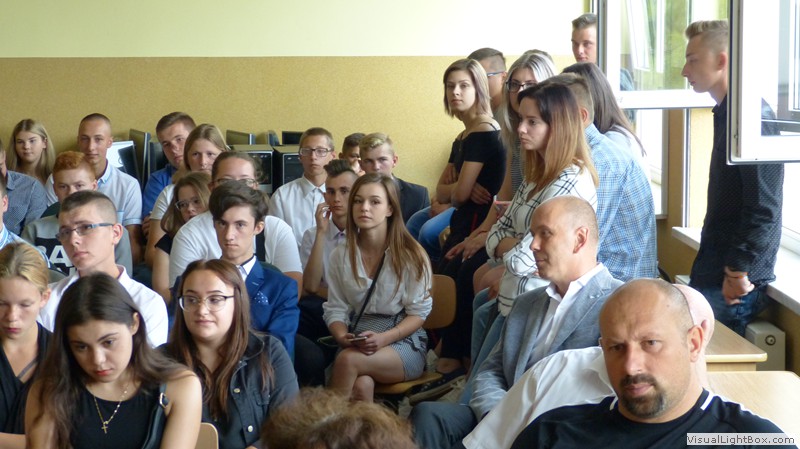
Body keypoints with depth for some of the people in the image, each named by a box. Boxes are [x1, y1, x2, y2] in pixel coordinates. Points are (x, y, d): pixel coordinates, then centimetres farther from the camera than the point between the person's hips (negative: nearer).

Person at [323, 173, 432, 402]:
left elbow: (418, 313, -3)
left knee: (348, 360, -33)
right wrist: (342, 337, -17)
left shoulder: (410, 255, -2)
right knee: (361, 385, -35)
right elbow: (336, 309, 7)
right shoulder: (340, 256, 8)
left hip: (403, 341, -2)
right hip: (356, 343, 2)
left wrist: (383, 339, -20)